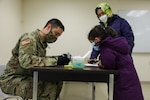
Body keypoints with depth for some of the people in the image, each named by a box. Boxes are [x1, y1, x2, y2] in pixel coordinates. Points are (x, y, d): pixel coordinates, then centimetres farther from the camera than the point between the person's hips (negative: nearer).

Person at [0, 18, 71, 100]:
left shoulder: (42, 42, 10)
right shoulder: (30, 39, -18)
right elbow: (25, 61, -35)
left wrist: (59, 58, -8)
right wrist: (55, 60, -34)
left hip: (28, 77, 8)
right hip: (11, 79, -8)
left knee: (57, 82, -9)